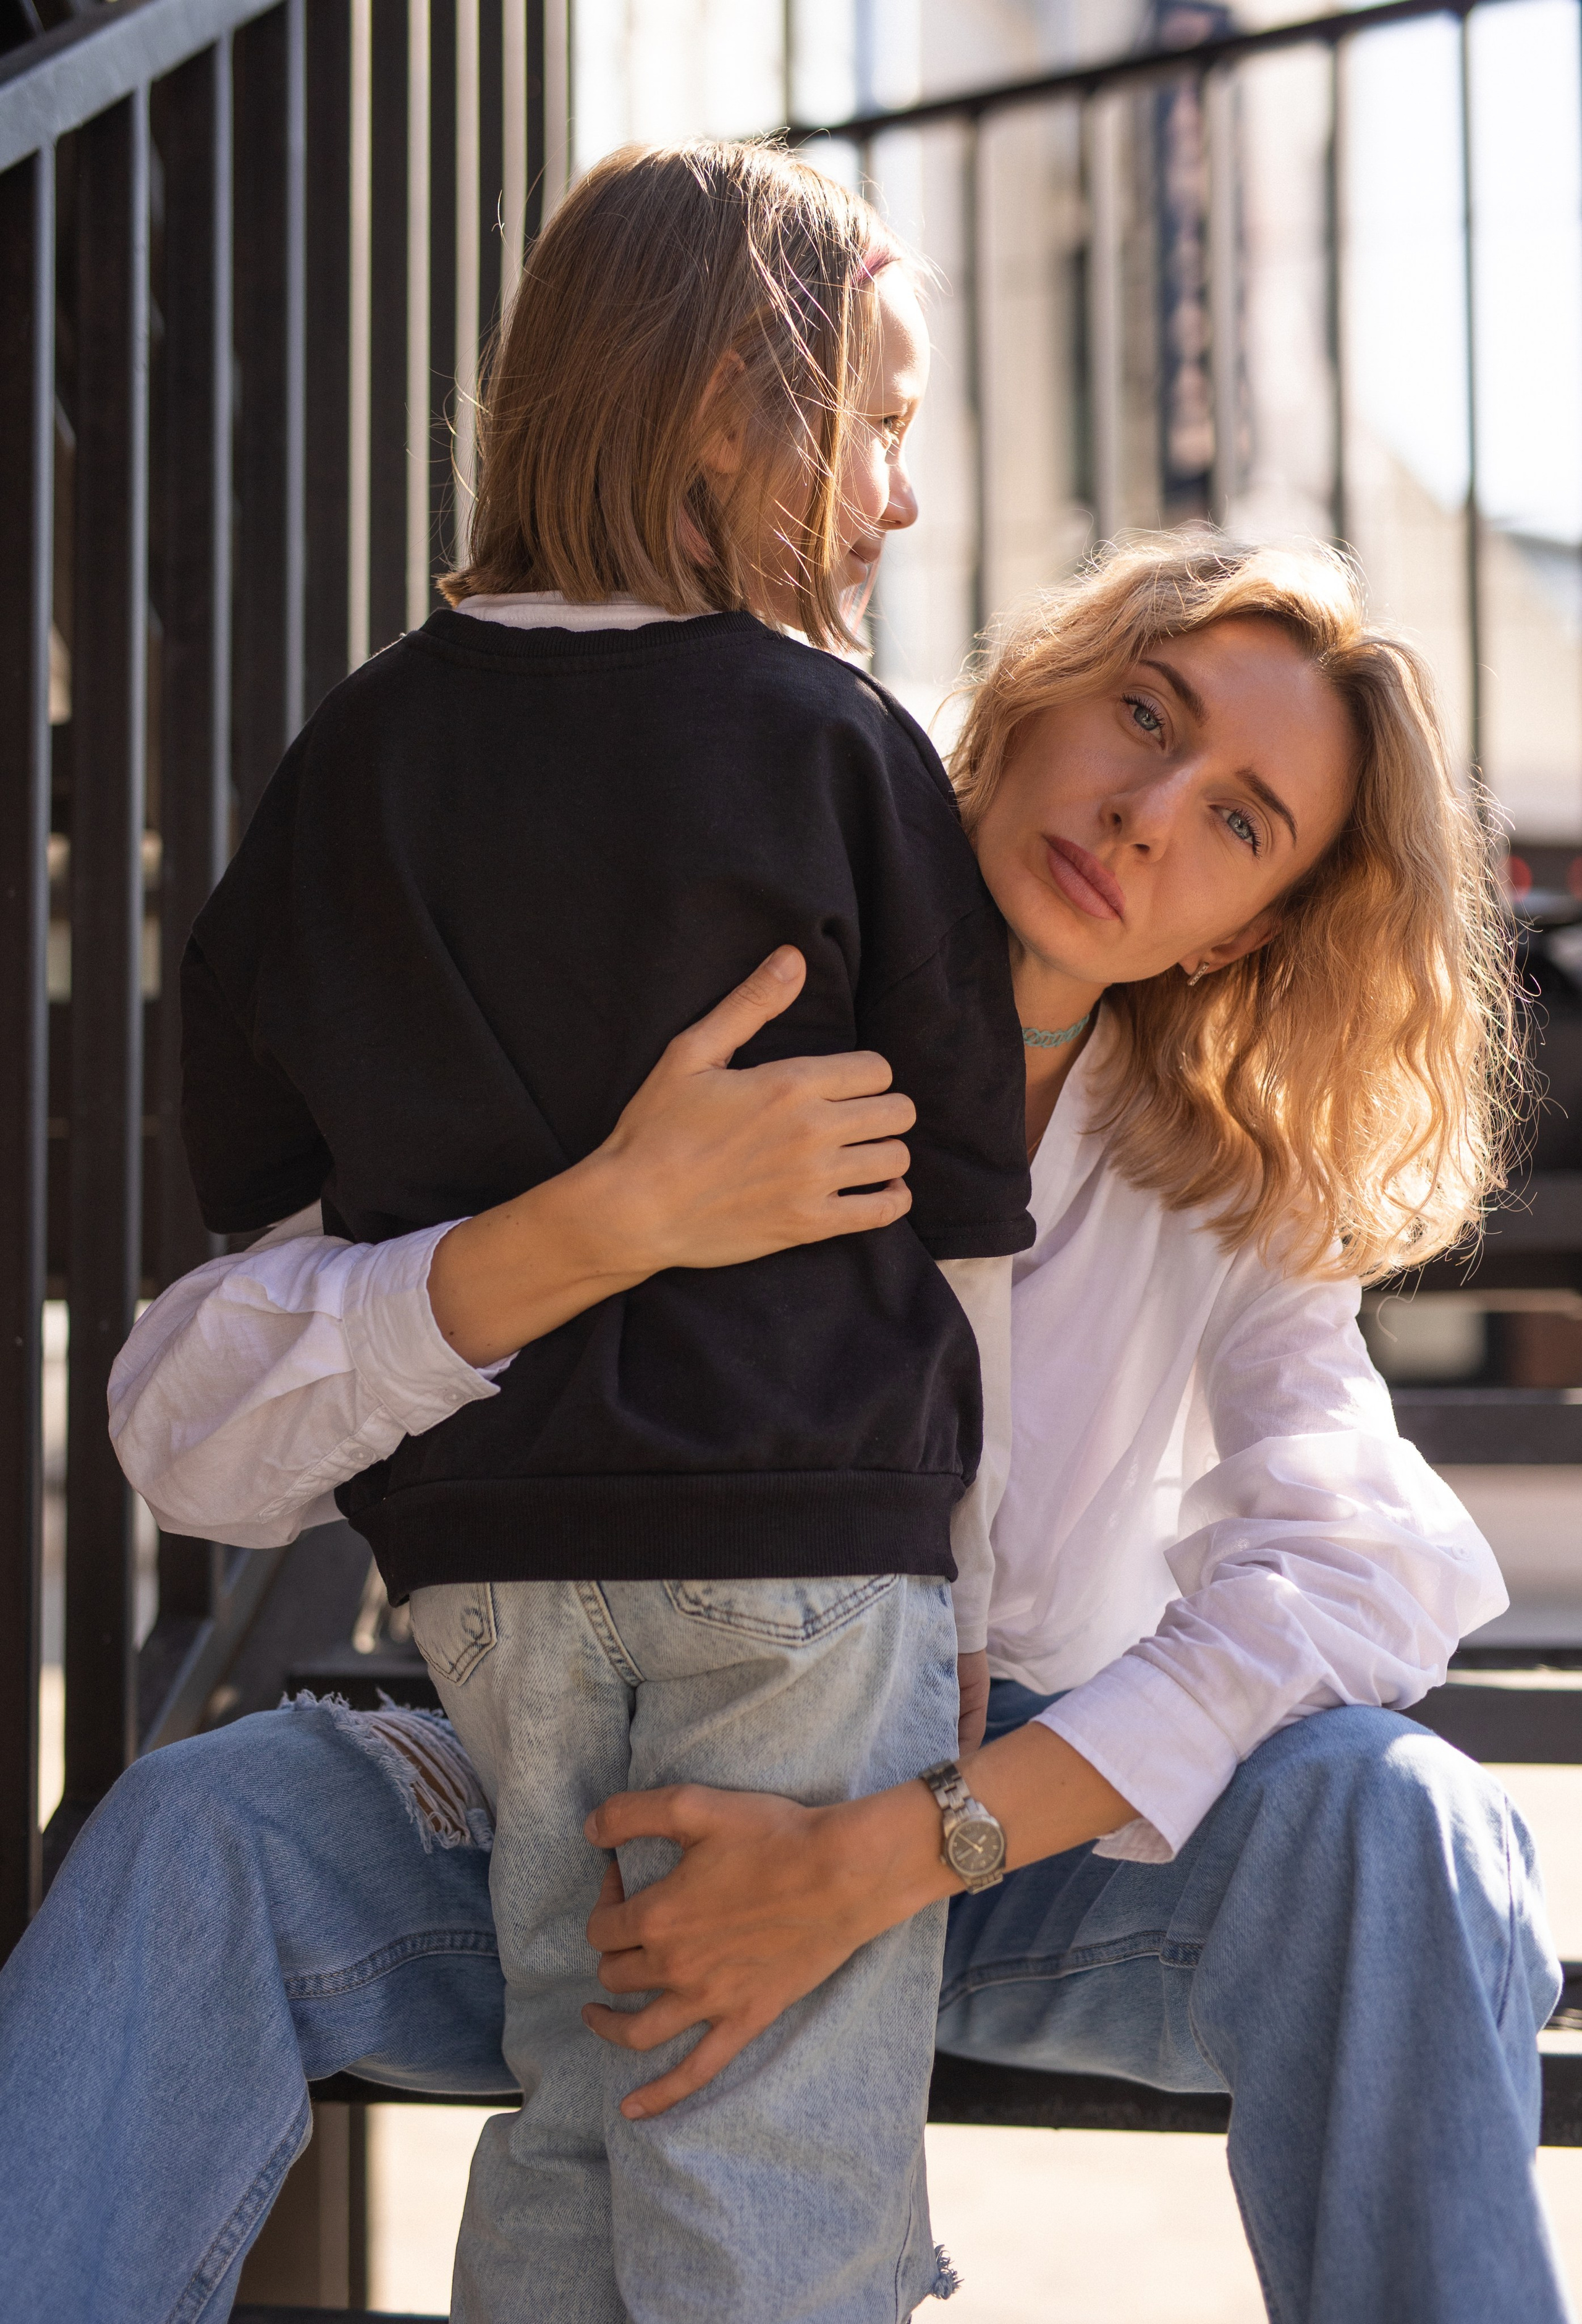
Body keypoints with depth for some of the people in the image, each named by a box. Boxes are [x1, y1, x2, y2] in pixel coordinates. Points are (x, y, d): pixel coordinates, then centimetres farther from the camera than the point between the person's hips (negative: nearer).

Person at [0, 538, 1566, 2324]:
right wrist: (621, 1217, -38)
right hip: (618, 1818, 0)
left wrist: (870, 1864, -34)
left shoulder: (1221, 1185, -6)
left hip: (1018, 1843, 1)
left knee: (1379, 1811, -30)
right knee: (205, 1833, -29)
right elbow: (191, 1426, -20)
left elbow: (1361, 1564, -24)